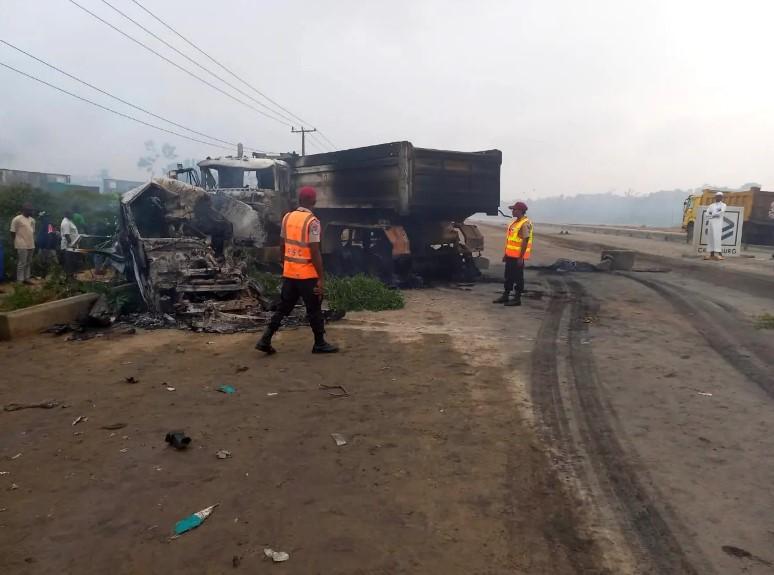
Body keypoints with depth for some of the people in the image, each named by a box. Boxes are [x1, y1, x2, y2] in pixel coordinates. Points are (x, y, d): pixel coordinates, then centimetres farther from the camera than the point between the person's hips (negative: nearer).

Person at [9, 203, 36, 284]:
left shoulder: (32, 220, 14)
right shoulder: (17, 219, -8)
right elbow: (13, 233, -7)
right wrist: (14, 245, -7)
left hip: (31, 245, 7)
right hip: (22, 246, -7)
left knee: (28, 263, 11)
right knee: (21, 264, -4)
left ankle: (26, 278, 19)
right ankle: (20, 281, 0)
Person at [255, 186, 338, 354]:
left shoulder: (287, 217, 5)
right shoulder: (312, 222, -15)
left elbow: (282, 246, 12)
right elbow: (315, 253, -18)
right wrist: (321, 278, -15)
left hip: (289, 272, 6)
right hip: (307, 274, -6)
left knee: (283, 307, 14)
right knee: (314, 309, 7)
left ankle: (265, 340, 12)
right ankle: (320, 344, 18)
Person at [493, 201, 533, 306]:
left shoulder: (525, 224, -16)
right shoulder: (515, 222, 14)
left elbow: (525, 241, -20)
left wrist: (521, 258, -22)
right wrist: (506, 254, 20)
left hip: (517, 257, -9)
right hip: (510, 255, 9)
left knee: (518, 278, 0)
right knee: (508, 277, 15)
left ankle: (517, 299, 8)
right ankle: (505, 296, 25)